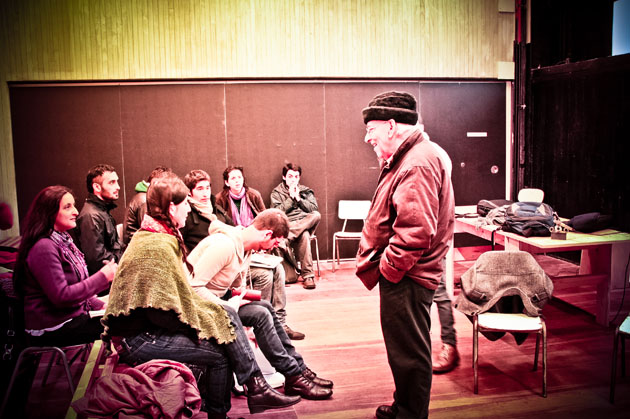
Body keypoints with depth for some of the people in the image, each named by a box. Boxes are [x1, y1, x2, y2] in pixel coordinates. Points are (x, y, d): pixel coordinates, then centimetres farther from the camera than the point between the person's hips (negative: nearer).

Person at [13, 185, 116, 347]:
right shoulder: (44, 248, -18)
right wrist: (103, 277, -20)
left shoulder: (63, 240, 12)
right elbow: (61, 296, -23)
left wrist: (100, 305, 7)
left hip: (72, 317, 9)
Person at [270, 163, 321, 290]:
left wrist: (298, 198, 0)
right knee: (304, 235, -41)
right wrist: (291, 198, -1)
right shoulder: (276, 192, 14)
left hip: (306, 223, 3)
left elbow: (314, 209, 7)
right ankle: (307, 275, -44)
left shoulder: (306, 191, 21)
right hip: (287, 225, -3)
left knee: (317, 215, -37)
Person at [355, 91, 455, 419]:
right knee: (404, 350, 23)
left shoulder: (418, 164, -21)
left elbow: (416, 231, -29)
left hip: (406, 279, -11)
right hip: (401, 275, 11)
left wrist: (389, 267, -17)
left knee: (409, 353, 4)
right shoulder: (406, 157, 14)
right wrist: (382, 264, 14)